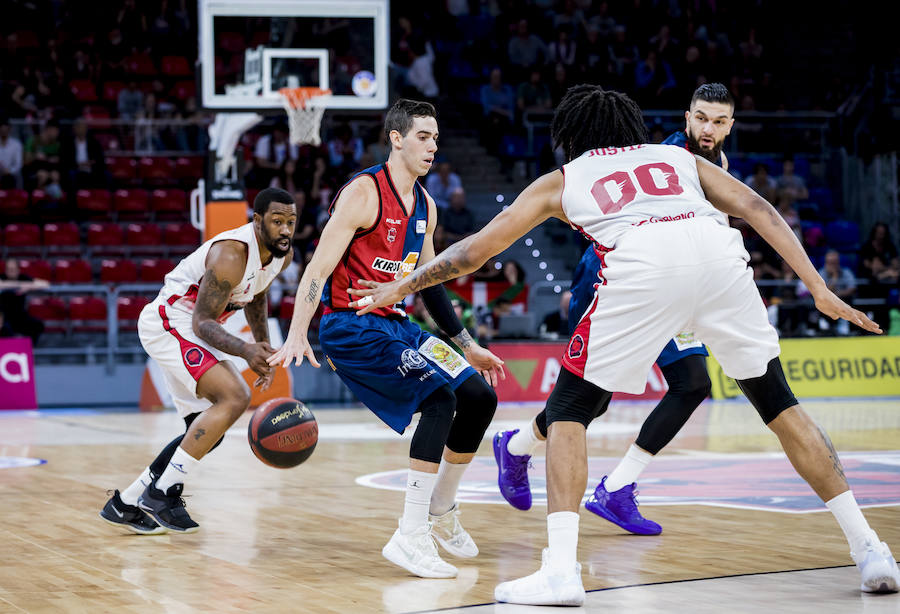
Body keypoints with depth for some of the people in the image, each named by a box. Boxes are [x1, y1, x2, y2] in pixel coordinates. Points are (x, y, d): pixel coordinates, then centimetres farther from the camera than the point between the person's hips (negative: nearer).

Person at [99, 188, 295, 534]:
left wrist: (264, 351, 16)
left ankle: (125, 504, 20)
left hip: (193, 334, 10)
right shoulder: (231, 254, -28)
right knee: (235, 397, -26)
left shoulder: (283, 255, -1)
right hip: (168, 324, -10)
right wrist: (245, 351, -43)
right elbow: (203, 323, -27)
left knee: (207, 432, 11)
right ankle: (161, 493, -21)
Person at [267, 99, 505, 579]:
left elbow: (428, 283, 20)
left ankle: (441, 513, 23)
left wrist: (468, 346, 19)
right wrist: (297, 337, -29)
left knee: (480, 397, 5)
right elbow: (318, 268, -18)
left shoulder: (425, 206, 11)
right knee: (440, 396, -25)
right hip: (350, 327, -9)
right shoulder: (364, 192, -14)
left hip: (395, 324, 9)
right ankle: (410, 537, -25)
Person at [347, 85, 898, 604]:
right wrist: (819, 289, 18)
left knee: (568, 411, 13)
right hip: (717, 251, 3)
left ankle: (560, 570, -2)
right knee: (779, 403, 18)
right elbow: (760, 210, 22)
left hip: (640, 265, -2)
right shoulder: (680, 157, 37)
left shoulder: (561, 180, 33)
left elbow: (476, 250, 38)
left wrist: (403, 287, 51)